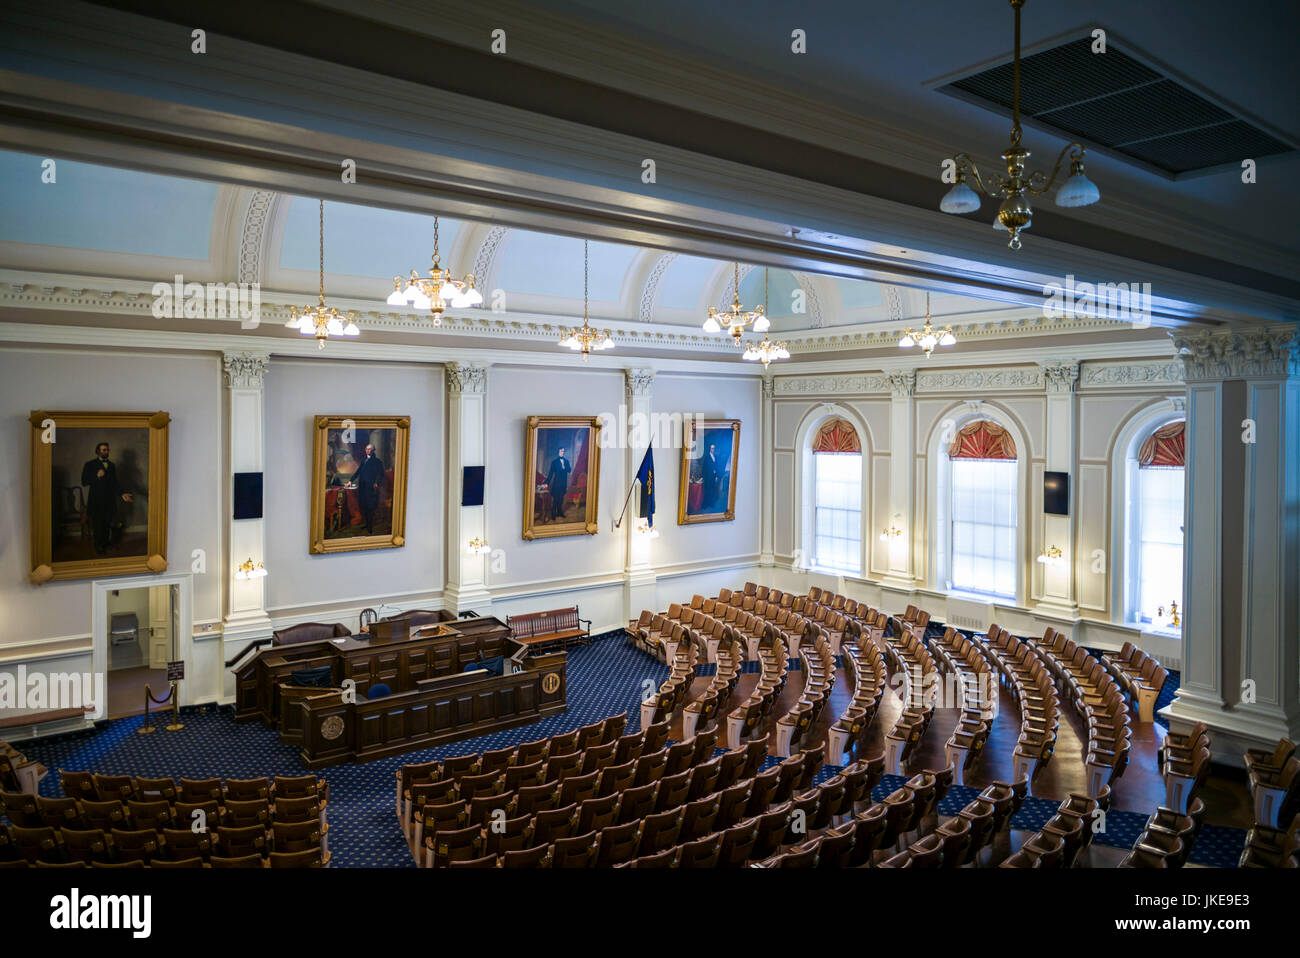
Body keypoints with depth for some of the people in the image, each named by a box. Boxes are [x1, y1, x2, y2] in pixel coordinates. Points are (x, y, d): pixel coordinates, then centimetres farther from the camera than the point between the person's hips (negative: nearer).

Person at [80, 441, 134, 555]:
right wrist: (97, 476, -19)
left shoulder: (112, 465, 11)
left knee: (107, 523, 5)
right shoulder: (90, 465, 0)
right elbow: (84, 482, -6)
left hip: (109, 500, 3)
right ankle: (98, 547, 15)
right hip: (96, 500, -3)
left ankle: (105, 544, 18)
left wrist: (122, 494, -2)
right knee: (97, 524, 2)